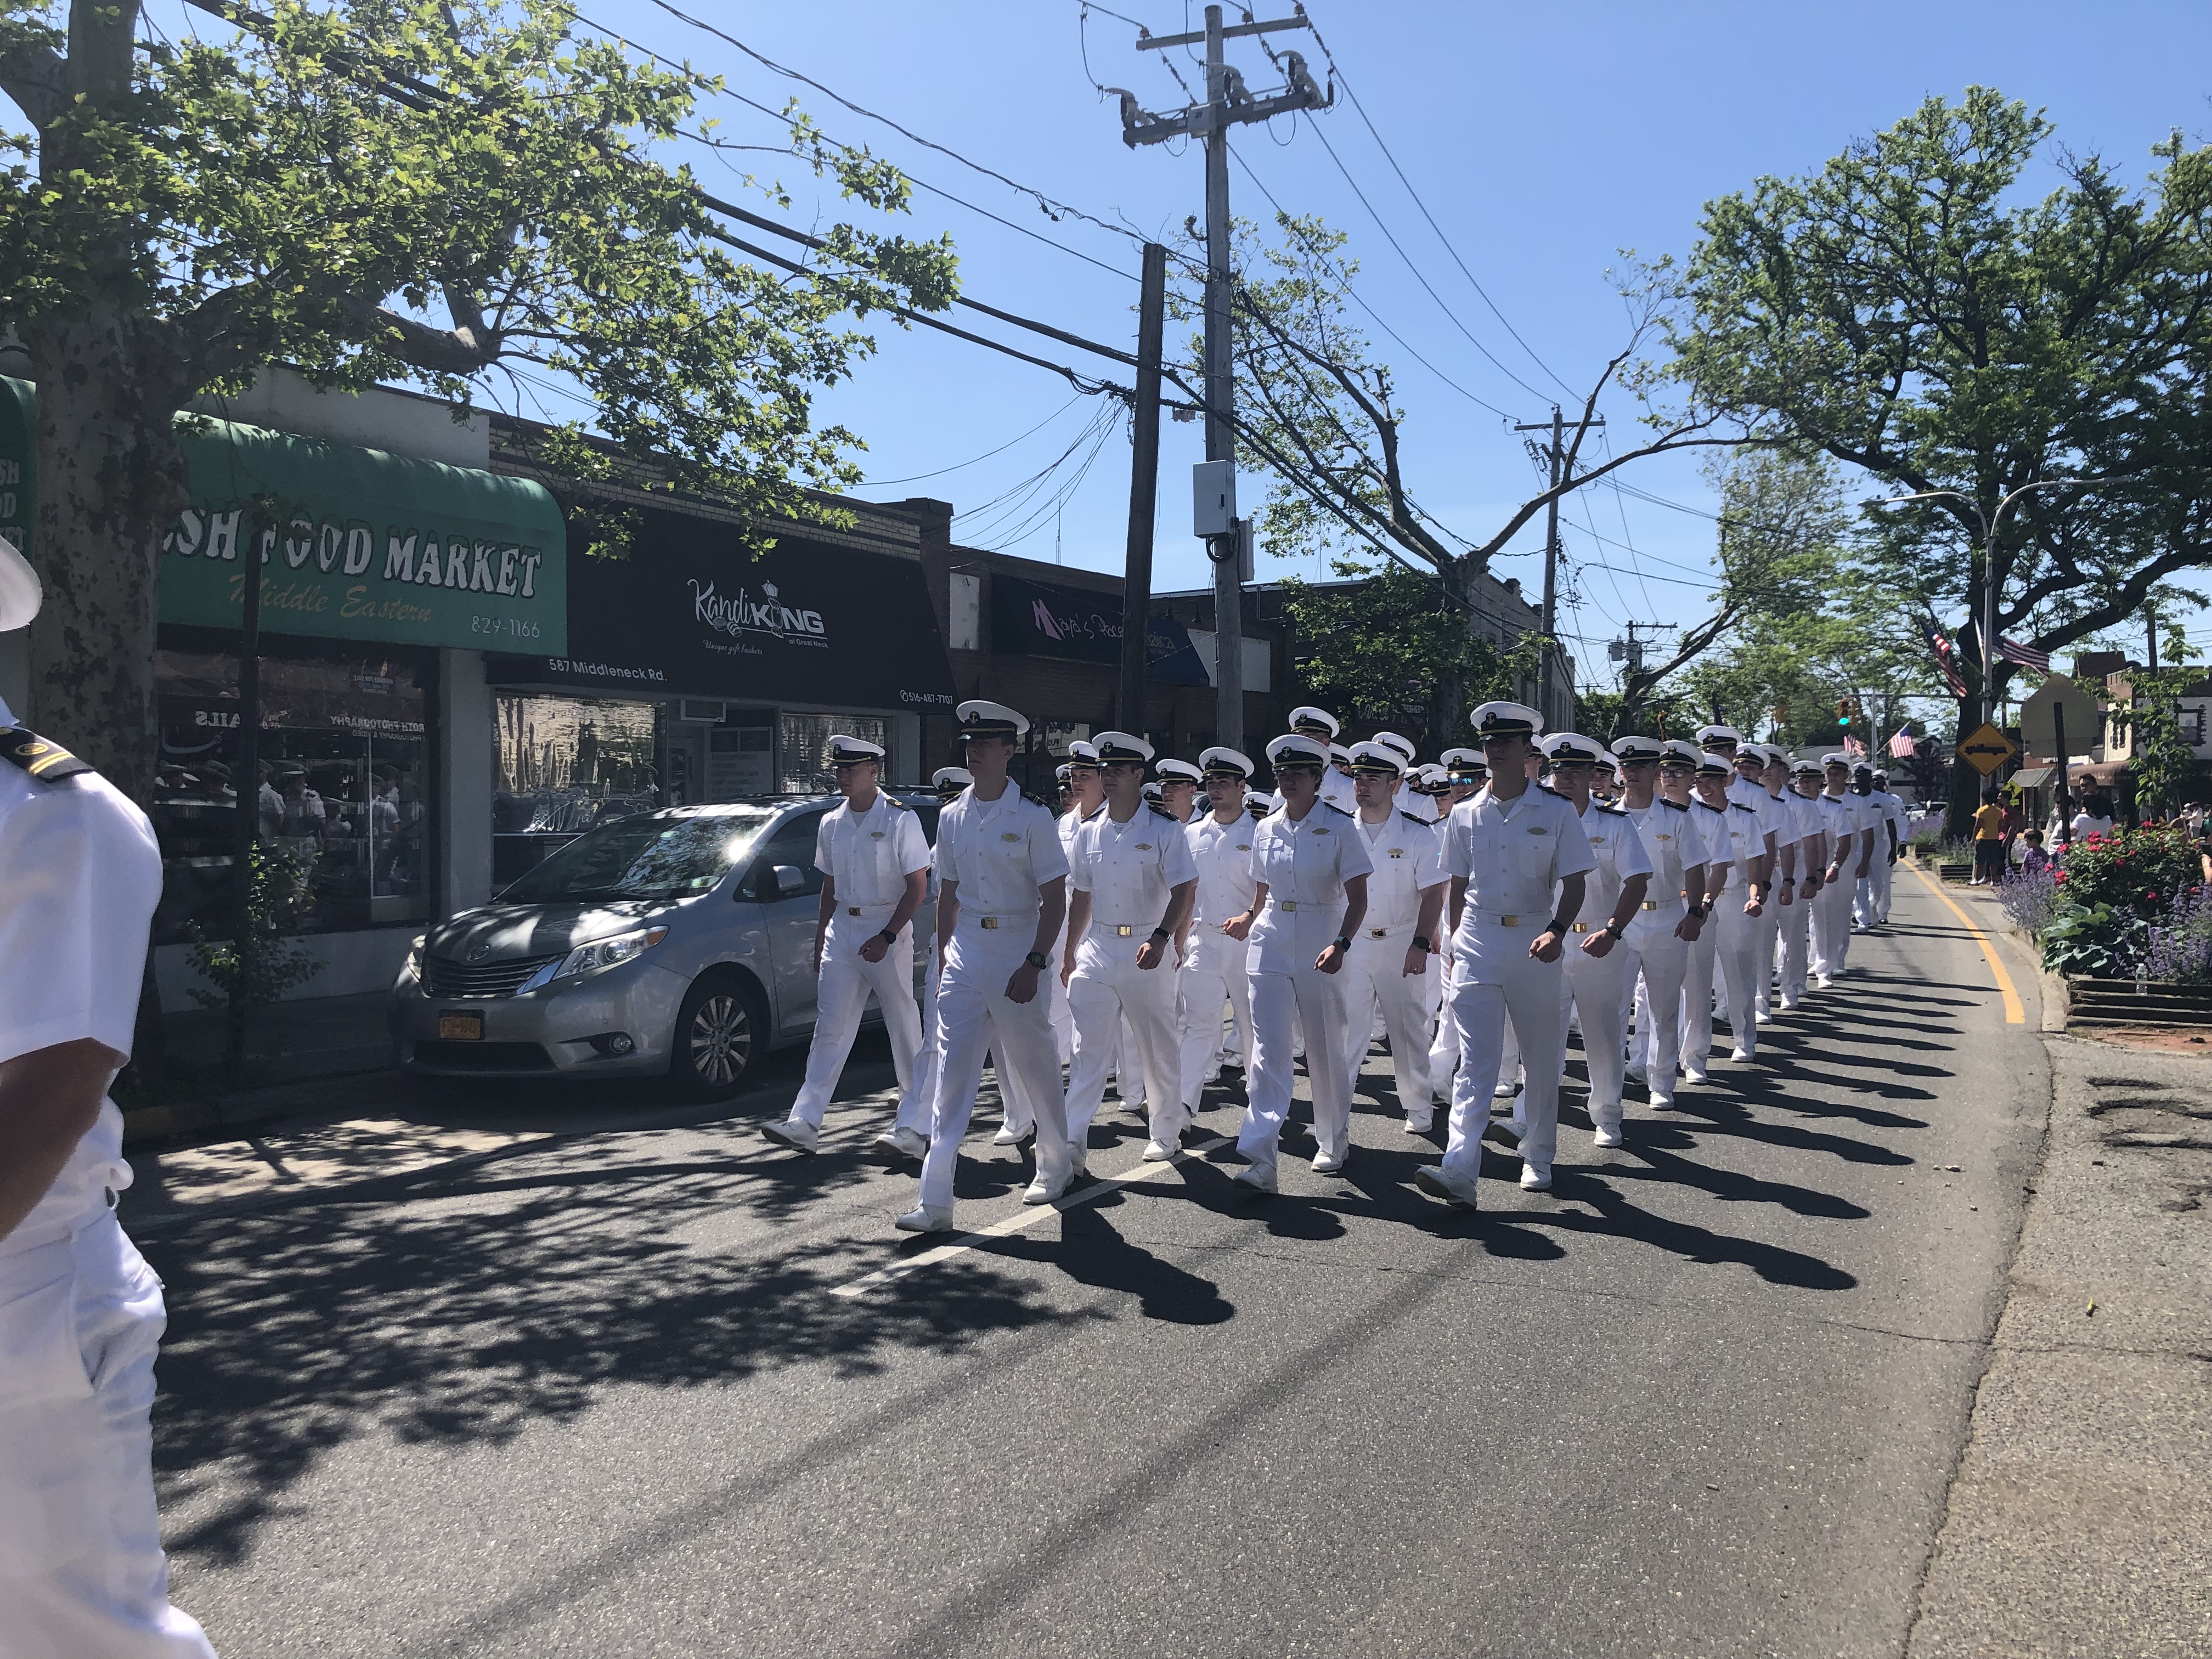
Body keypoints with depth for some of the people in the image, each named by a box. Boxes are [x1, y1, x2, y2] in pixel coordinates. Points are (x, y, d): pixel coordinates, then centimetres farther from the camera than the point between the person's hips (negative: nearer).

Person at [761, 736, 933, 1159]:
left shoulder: (900, 819, -8)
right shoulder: (831, 823, 10)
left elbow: (918, 887, -10)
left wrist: (886, 937, -17)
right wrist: (820, 940, 14)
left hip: (888, 931, -5)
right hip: (842, 930, 5)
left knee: (905, 1030, 1)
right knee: (830, 1028, 3)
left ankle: (913, 1127, 5)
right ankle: (805, 1123, 3)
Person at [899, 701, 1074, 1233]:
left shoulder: (1032, 818, -7)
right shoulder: (953, 817, 7)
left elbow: (1055, 899, -8)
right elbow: (948, 895, 14)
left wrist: (1034, 963, -17)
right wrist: (944, 959, 11)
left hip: (1018, 954, -4)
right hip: (965, 951, 4)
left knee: (1034, 1068, 10)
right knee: (952, 1070, -3)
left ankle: (1055, 1165, 34)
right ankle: (936, 1200, -3)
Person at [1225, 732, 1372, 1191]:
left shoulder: (1339, 827, -6)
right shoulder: (1266, 829, 7)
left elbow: (1357, 896, -10)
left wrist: (1341, 944, -23)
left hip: (1319, 954, -3)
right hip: (1269, 950, 3)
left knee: (1325, 1053, 10)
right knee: (1269, 1051, -6)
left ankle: (1333, 1143, 30)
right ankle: (1259, 1158, -11)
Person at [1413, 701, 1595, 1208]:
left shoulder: (1556, 812, 0)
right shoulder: (1465, 815, 6)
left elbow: (1573, 884, -3)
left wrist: (1557, 930, -19)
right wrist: (1457, 943, 12)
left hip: (1535, 944, -1)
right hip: (1477, 943, 1)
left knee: (1541, 1056, 11)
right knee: (1475, 1060, -7)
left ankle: (1537, 1158, 29)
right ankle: (1459, 1170, -17)